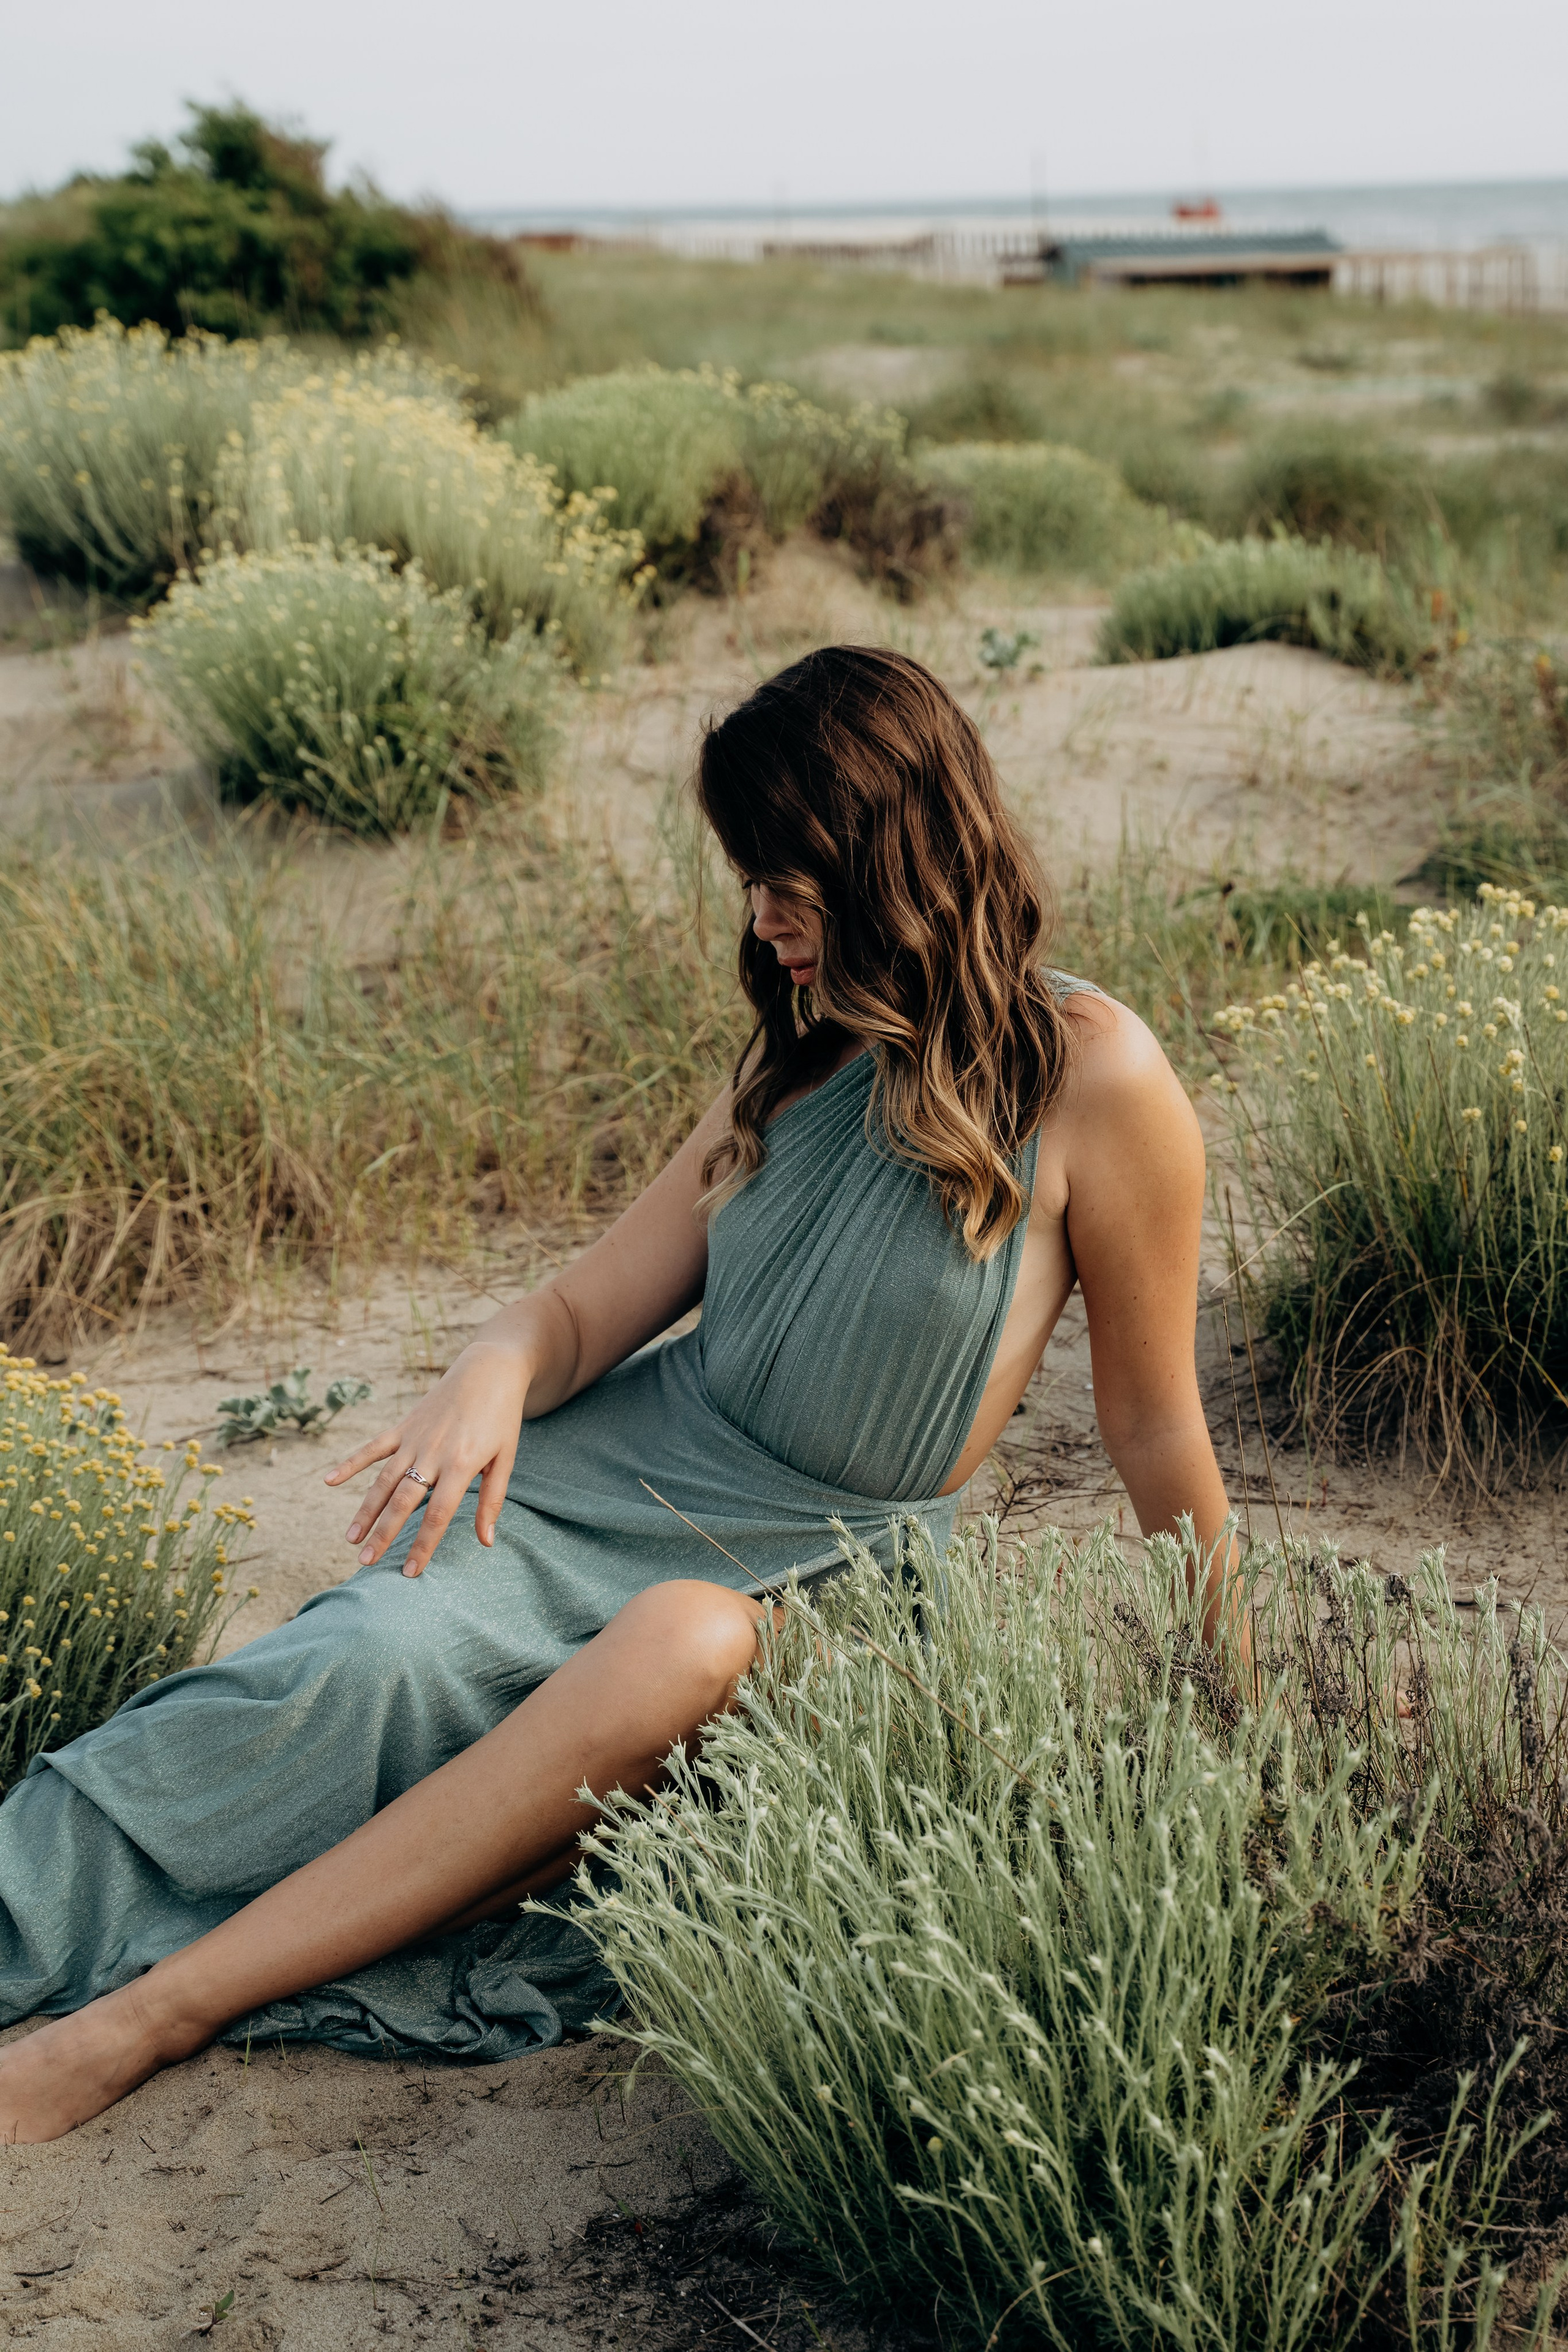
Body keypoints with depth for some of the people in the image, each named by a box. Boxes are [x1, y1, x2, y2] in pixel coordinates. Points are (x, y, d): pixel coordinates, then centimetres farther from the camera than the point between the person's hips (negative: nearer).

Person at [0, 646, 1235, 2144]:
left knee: (688, 1651, -38)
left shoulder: (1091, 1081, -9)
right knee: (389, 1647, -28)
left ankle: (142, 2021, -39)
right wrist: (498, 1370, -15)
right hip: (632, 1465, 4)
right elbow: (595, 1301, 9)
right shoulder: (803, 1062, 8)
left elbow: (1153, 1425, -1)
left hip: (828, 1565, -4)